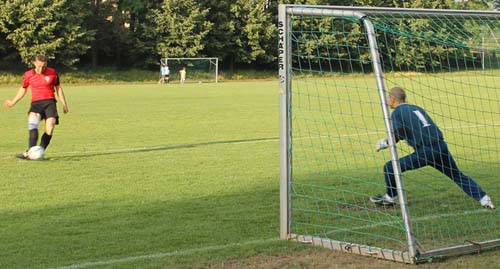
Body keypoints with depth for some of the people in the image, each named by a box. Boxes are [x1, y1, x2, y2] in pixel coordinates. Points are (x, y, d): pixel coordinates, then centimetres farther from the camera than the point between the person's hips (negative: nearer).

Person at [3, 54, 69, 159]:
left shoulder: (52, 73, 5)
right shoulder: (28, 75, 6)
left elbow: (58, 88, 16)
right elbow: (23, 89, 23)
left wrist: (64, 104, 14)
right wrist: (13, 102, 22)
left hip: (50, 102, 0)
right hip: (36, 103, 0)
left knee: (49, 129, -17)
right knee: (32, 123, -29)